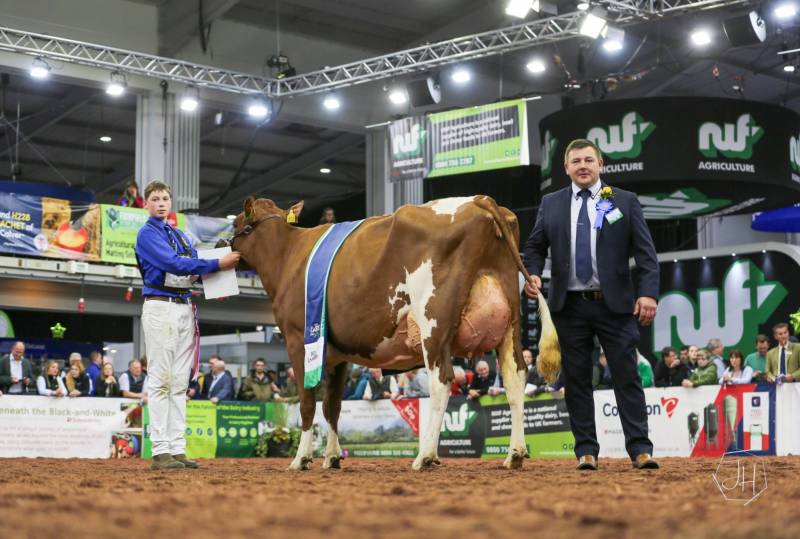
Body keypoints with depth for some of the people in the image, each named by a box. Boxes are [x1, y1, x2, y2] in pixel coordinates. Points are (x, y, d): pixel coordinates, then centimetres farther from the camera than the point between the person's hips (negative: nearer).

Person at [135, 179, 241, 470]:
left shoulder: (181, 236, 22)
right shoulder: (147, 233, -3)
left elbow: (194, 266, 15)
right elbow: (173, 264, -16)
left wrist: (224, 260, -5)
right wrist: (217, 264, -20)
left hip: (184, 307, 8)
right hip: (160, 306, -7)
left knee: (180, 382, 5)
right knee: (161, 381, -8)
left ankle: (177, 449, 6)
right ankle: (160, 451, -8)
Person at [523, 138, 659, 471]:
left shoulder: (625, 202, 4)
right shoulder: (550, 204, 10)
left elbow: (645, 253, 0)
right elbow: (535, 246, 14)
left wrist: (648, 293, -12)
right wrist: (532, 274, -7)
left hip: (615, 305, -2)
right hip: (569, 306, 2)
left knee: (627, 377, -3)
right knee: (576, 380, 4)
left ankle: (640, 449, 0)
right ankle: (586, 451, 10)